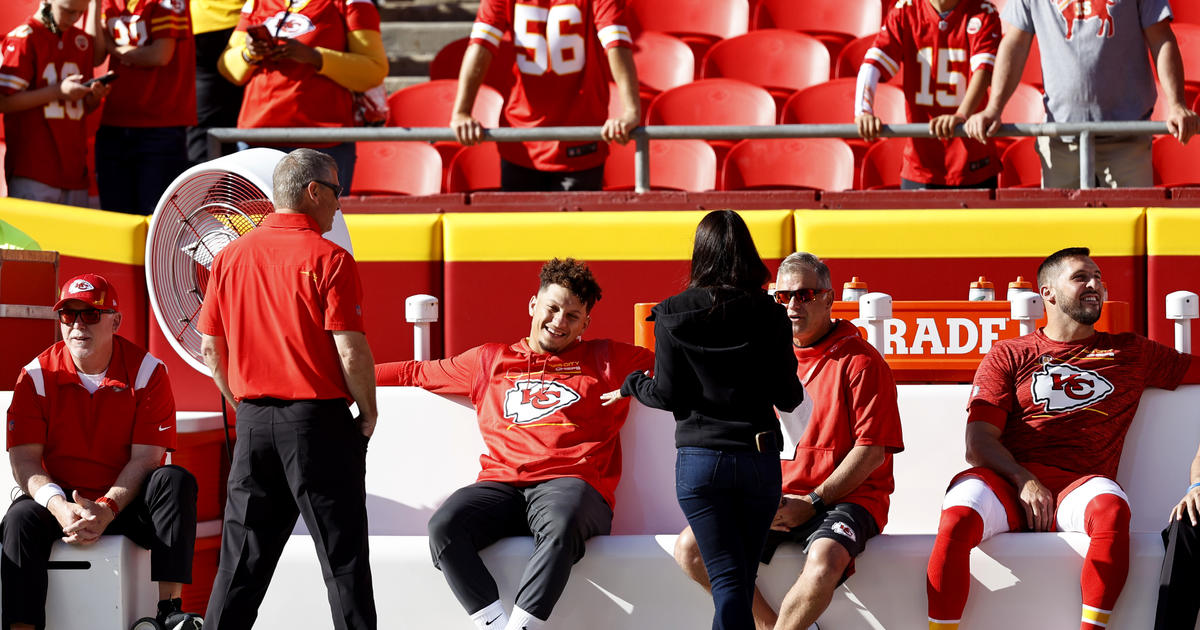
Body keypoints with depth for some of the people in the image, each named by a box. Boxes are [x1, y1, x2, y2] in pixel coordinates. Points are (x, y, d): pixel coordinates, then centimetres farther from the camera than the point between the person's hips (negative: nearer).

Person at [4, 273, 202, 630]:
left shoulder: (148, 372, -4)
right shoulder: (36, 376, -1)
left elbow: (145, 459, -11)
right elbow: (24, 460, -7)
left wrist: (106, 509, -28)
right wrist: (60, 508, -27)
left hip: (125, 502, 0)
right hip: (59, 500, 0)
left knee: (175, 481, -28)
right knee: (21, 518, -31)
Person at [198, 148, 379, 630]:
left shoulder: (231, 256, 6)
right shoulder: (329, 259, -11)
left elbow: (210, 347, 9)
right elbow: (351, 350, -15)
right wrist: (368, 412, -1)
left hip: (253, 420, 5)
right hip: (318, 418, -5)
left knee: (244, 554, 10)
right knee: (342, 553, 1)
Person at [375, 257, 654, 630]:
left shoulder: (608, 360, 22)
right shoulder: (489, 361, 27)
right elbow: (417, 373, 32)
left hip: (570, 484, -2)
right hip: (501, 485, 2)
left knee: (561, 528, -41)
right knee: (443, 528, -30)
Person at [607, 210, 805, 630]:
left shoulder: (673, 315, -4)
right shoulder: (769, 315, -1)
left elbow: (668, 395, -5)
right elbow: (788, 397, 0)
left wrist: (633, 386, 16)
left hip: (700, 459, -2)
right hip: (760, 457, 2)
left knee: (727, 579, -5)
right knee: (743, 579, 13)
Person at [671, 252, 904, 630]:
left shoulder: (860, 362, -3)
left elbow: (872, 451, -10)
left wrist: (814, 502, -14)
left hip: (843, 498, -6)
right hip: (773, 499, 6)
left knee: (823, 565, -38)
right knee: (690, 547, -14)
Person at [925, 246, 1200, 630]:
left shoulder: (1131, 353, 25)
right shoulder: (1009, 355, 18)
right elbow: (979, 442, 6)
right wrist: (1023, 481, -11)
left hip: (1078, 485, 1)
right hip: (1008, 482, -1)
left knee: (1111, 508, -37)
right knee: (958, 517, -35)